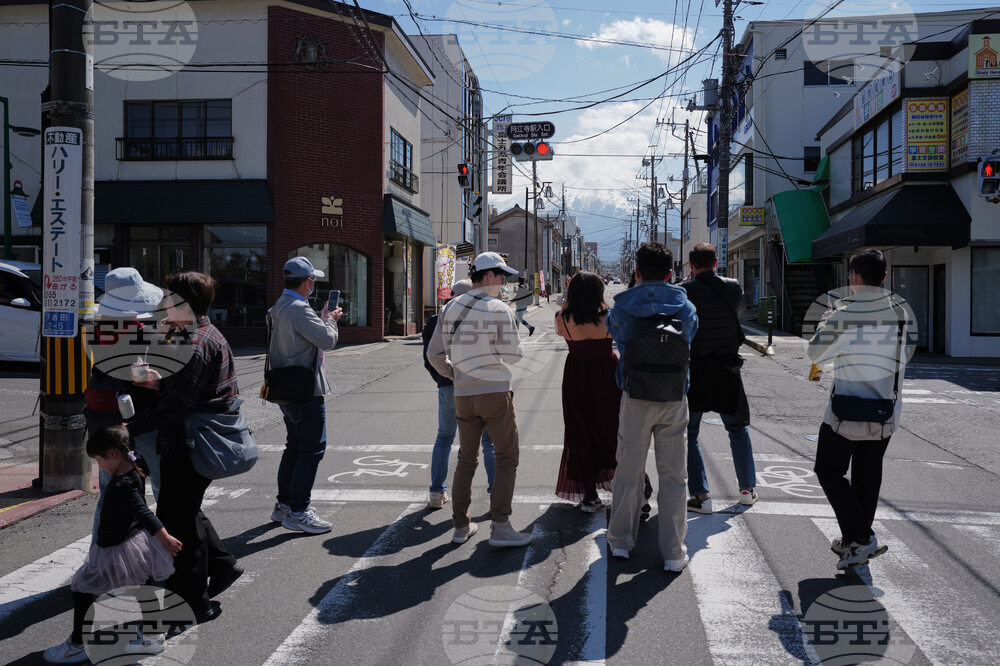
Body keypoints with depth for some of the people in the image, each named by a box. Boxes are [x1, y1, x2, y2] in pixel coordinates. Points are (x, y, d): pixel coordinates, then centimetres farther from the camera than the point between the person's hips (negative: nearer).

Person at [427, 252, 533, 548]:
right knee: (506, 460, 2)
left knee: (466, 460, 15)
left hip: (463, 394, 6)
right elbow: (514, 354, -8)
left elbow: (434, 354, 10)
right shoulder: (499, 310, -9)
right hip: (495, 391, -5)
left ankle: (461, 526, 19)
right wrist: (517, 345, 14)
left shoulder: (451, 308, 8)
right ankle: (500, 527, -2)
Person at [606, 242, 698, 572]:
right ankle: (673, 554, 11)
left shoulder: (622, 307, -5)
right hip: (675, 400, 1)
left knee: (628, 473, 13)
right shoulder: (686, 307, 0)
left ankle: (620, 542, 24)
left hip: (635, 399, 0)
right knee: (674, 477, 8)